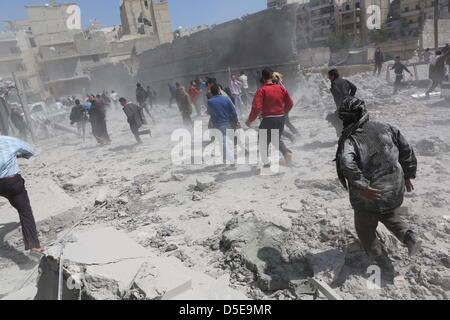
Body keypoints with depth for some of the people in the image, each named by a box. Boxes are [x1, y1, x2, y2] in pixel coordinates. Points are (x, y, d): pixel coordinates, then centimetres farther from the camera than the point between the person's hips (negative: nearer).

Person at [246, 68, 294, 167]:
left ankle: (265, 161, 4)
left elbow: (256, 107, -18)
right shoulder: (281, 88, 3)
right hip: (281, 119, 5)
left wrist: (250, 120, -7)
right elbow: (290, 103, 8)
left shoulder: (262, 90, -11)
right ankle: (286, 152, 3)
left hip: (268, 119, -5)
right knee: (277, 139, 26)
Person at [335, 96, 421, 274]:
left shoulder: (349, 139, -18)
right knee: (389, 216, 35)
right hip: (395, 191, 5)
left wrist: (362, 186, -29)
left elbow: (346, 164, -38)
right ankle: (409, 237, 14)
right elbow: (406, 149, 8)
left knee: (365, 231, 19)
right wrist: (408, 175, 19)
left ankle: (383, 264, 27)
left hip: (368, 197, -5)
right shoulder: (385, 129, -2)